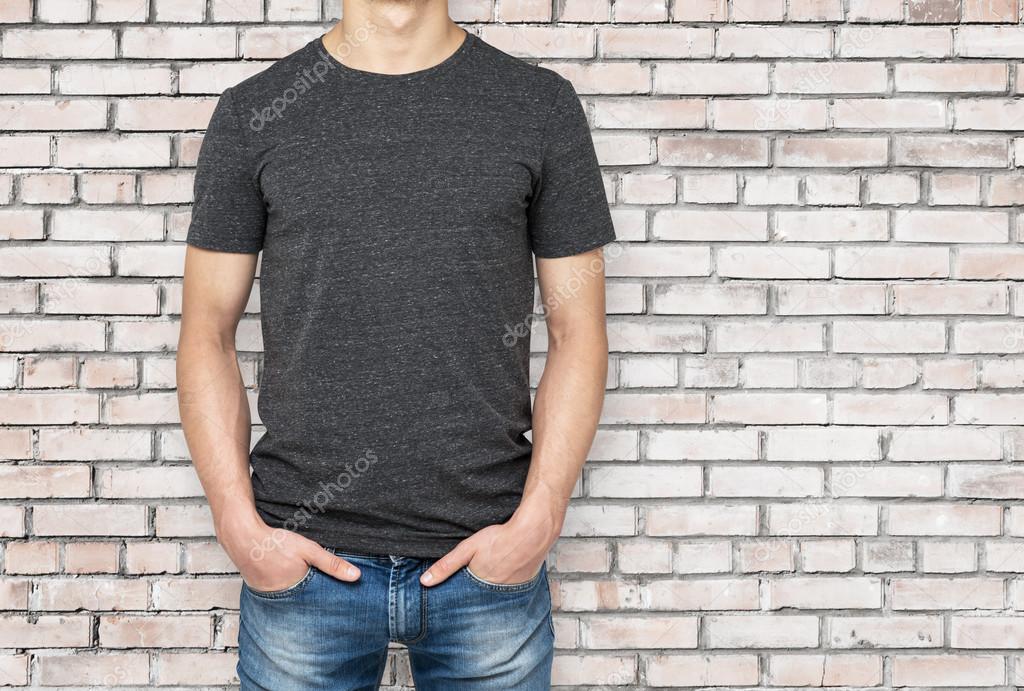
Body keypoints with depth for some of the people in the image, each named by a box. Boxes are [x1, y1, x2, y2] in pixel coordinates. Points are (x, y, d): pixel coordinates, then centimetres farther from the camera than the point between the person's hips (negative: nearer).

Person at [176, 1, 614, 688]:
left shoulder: (543, 104, 2)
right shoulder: (254, 112, 2)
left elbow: (578, 334, 2)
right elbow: (209, 332, 4)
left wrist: (538, 521, -7)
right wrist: (240, 525, -6)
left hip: (489, 558, 0)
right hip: (302, 559, 0)